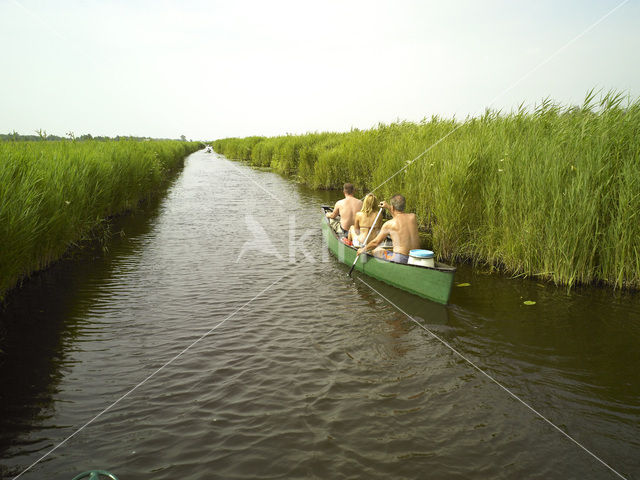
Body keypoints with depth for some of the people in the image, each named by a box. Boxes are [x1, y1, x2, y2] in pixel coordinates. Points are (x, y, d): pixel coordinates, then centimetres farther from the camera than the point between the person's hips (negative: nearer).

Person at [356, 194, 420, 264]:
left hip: (400, 260, -6)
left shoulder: (389, 224, -10)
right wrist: (388, 208, 30)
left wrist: (363, 250, 18)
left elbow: (375, 242, 1)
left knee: (376, 251, 18)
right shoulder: (413, 217, 2)